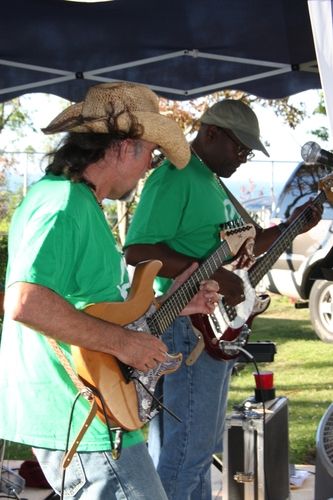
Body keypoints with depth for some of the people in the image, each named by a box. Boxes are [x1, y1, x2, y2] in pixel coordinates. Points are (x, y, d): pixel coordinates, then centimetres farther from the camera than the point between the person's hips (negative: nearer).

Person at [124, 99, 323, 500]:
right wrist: (211, 275, -27)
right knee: (186, 449, -6)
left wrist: (290, 228, 13)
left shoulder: (213, 181, 17)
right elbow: (138, 250, -24)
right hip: (190, 328, -10)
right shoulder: (174, 178, -15)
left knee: (204, 442, 18)